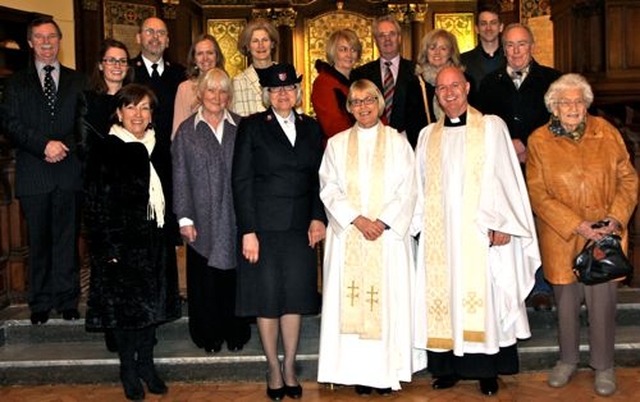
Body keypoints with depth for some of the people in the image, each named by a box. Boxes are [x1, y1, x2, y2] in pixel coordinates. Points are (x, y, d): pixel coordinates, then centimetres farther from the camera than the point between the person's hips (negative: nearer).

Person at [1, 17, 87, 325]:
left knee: (67, 238, 4)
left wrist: (66, 146, -10)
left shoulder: (77, 81, 13)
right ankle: (41, 302, 15)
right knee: (38, 240, 5)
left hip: (69, 170, 0)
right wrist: (44, 145, -13)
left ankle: (67, 299, 14)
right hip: (33, 174, 0)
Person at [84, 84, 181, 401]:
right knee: (125, 304, 4)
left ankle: (146, 363, 26)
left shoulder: (158, 151, 8)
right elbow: (96, 204, -12)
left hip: (154, 242, 6)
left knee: (152, 303, 12)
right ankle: (128, 369, 19)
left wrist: (167, 236, 9)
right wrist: (107, 248, -16)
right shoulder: (107, 152, -10)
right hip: (122, 242, -5)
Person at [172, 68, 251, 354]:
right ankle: (208, 335, 21)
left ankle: (236, 333, 22)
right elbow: (180, 178, 2)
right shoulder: (187, 131, 4)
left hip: (235, 217, 1)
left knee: (234, 275, 7)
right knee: (205, 279, 6)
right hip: (202, 218, 0)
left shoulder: (241, 127, 5)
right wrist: (184, 218, -3)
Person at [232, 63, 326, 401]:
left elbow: (318, 178, 12)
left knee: (295, 296, 7)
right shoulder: (252, 127, -1)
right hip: (264, 226, -3)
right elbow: (241, 181, -5)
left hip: (301, 227, 3)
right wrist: (247, 231, -11)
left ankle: (290, 367, 21)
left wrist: (318, 217, -2)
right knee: (267, 297, 4)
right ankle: (274, 369, 18)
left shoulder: (311, 128, 10)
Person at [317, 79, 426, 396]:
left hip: (388, 235, -1)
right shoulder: (337, 144, 9)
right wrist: (357, 219, -12)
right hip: (347, 236, 1)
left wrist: (383, 221, -12)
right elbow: (329, 190, 1)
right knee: (350, 301, -1)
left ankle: (387, 370, 7)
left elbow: (407, 191, 0)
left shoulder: (397, 142, 7)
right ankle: (359, 371, 6)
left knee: (388, 300, -1)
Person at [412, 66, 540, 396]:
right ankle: (449, 366, 12)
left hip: (483, 232, -3)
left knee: (484, 297, -1)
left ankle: (487, 369, 8)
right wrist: (419, 225, 6)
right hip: (440, 234, 3)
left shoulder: (491, 127, 3)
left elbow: (505, 177, -2)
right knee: (444, 297, 3)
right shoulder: (428, 136, 14)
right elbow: (421, 186, 15)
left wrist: (501, 224, -10)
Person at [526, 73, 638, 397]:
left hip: (605, 236, 1)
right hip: (561, 238, 0)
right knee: (566, 301, 11)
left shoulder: (606, 132, 0)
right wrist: (576, 225, -15)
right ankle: (568, 359, 31)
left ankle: (603, 365, 22)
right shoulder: (539, 141, -4)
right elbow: (537, 193, -8)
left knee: (602, 300, 3)